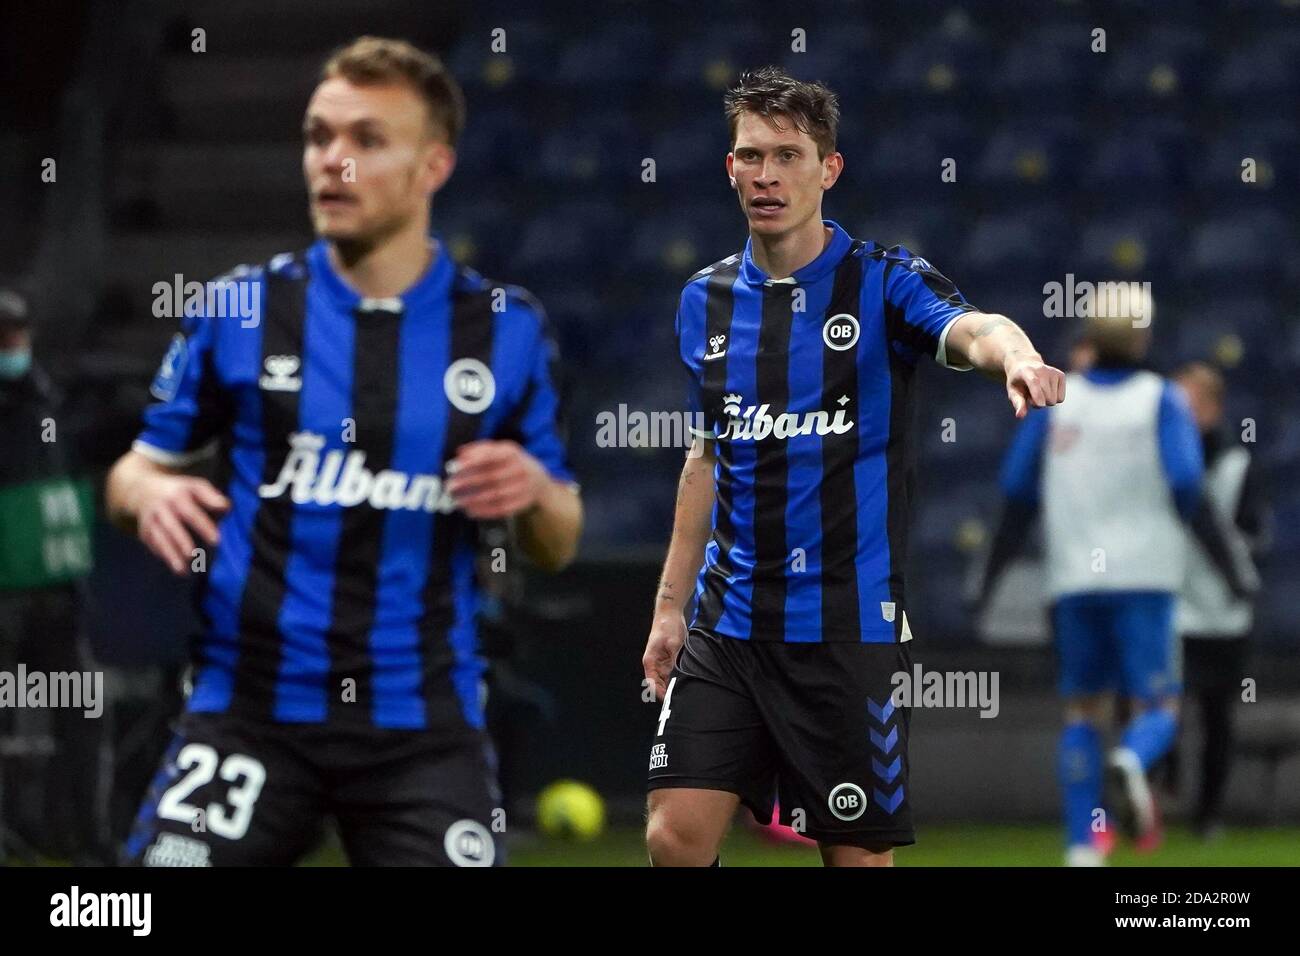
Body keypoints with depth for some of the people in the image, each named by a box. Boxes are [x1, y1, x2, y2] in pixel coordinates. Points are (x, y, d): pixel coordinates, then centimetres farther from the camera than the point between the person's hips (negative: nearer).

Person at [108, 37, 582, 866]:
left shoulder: (505, 330, 5)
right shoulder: (245, 308, 3)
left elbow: (558, 547, 12)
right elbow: (139, 469, 11)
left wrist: (535, 493, -11)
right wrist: (149, 492, -12)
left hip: (424, 726, 1)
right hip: (249, 709, -1)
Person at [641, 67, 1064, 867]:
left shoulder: (885, 283, -5)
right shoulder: (706, 300, 9)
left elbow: (969, 329, -27)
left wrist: (1016, 356, -51)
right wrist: (671, 604, 15)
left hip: (849, 623, -4)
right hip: (728, 621, 4)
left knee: (858, 853, 1)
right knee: (677, 836, -6)